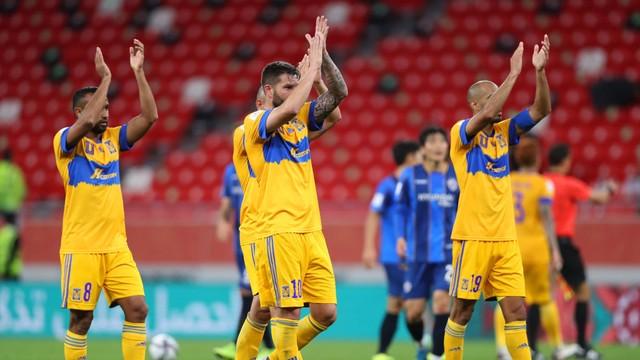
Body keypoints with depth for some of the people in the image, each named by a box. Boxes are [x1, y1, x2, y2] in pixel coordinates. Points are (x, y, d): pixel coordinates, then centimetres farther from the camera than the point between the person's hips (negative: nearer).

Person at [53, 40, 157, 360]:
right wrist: (105, 78, -20)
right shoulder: (65, 140, -4)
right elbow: (86, 122, -25)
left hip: (116, 246, 5)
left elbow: (149, 117, 1)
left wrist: (138, 72, -5)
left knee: (137, 309, -4)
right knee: (81, 318, -1)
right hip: (80, 247, -5)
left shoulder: (113, 138, 12)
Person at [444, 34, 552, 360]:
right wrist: (513, 74, -22)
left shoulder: (503, 132, 12)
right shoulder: (461, 132, -4)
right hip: (472, 238, -5)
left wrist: (540, 71, -10)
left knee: (516, 310, 0)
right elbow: (487, 115, -24)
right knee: (462, 310, 1)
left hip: (505, 239, 5)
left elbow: (541, 110, 3)